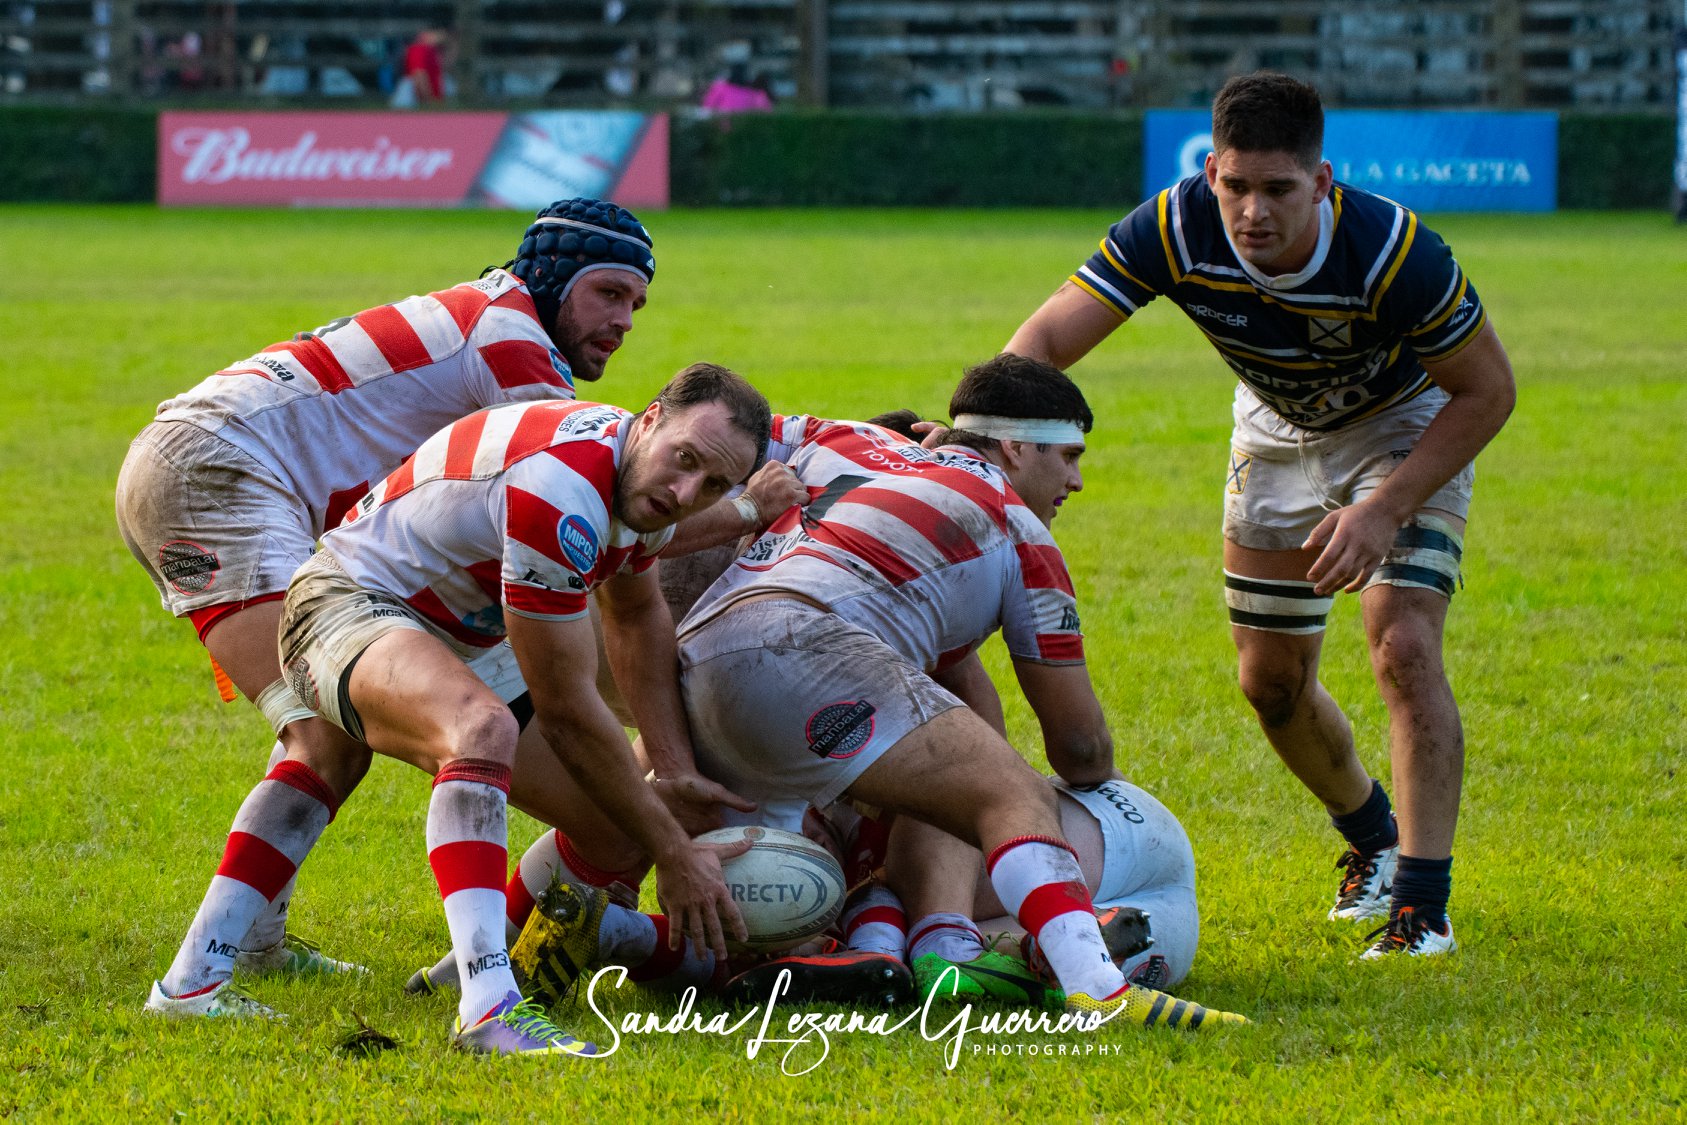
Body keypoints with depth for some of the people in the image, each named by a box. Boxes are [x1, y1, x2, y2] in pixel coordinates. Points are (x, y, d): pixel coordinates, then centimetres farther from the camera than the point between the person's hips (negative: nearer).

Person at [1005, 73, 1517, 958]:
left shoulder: (1392, 252, -38)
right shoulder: (1173, 232, -31)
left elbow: (1487, 390, -25)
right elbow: (1046, 339, -31)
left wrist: (1386, 508, -32)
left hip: (1407, 430, -4)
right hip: (1278, 433, 4)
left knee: (1404, 647, -22)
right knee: (1271, 681, 9)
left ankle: (1423, 903, -17)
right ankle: (1371, 838, 37)